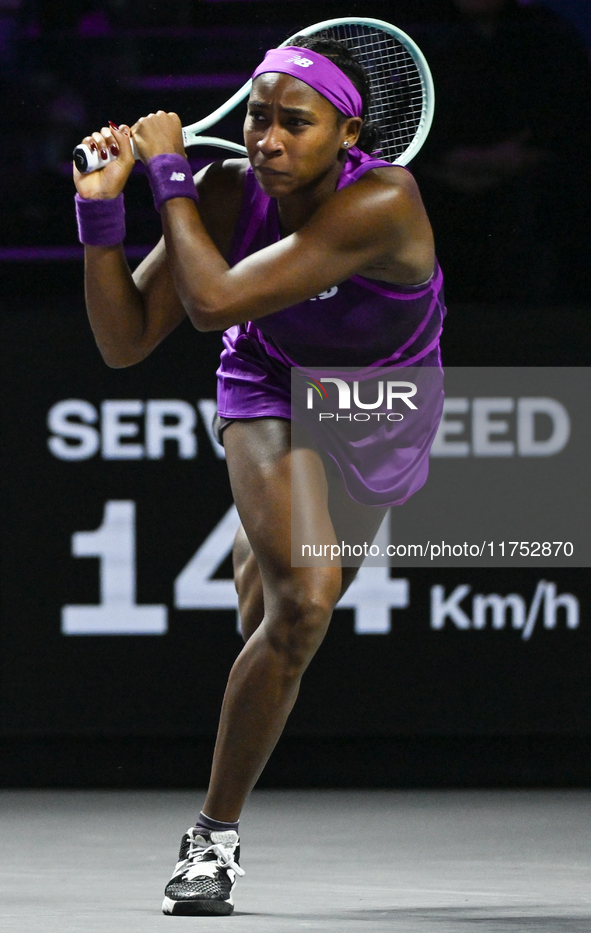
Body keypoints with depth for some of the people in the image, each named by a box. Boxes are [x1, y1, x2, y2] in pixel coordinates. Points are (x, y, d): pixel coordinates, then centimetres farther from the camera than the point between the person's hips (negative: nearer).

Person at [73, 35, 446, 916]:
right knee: (303, 604, -26)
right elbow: (126, 341, -22)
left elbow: (214, 300, -42)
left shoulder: (383, 203, -37)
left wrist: (167, 172, -34)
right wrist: (101, 213, -33)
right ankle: (215, 835, -12)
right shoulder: (229, 192, -24)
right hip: (274, 399, 0)